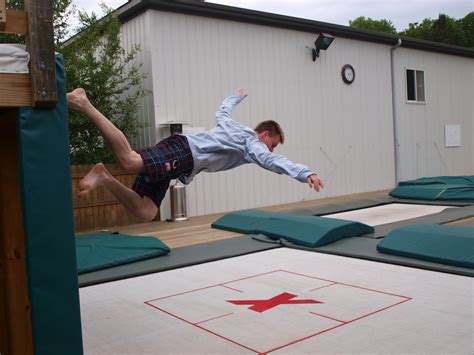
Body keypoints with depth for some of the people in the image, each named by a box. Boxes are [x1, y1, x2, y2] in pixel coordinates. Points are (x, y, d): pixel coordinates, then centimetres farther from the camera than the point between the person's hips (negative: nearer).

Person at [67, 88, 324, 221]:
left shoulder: (234, 127, 32)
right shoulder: (252, 142, 8)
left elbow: (221, 112, 54)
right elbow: (271, 161, -13)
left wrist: (236, 96, 75)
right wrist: (305, 173, -21)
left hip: (177, 150, 9)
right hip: (182, 152, -9)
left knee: (145, 213, 0)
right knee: (130, 160, -31)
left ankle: (105, 178, -8)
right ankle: (84, 105, -25)